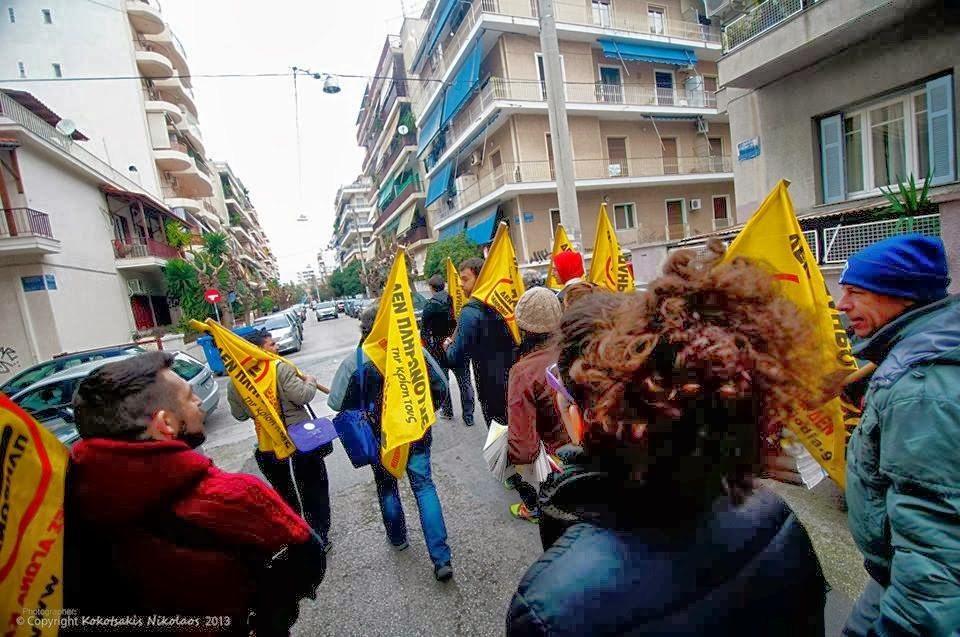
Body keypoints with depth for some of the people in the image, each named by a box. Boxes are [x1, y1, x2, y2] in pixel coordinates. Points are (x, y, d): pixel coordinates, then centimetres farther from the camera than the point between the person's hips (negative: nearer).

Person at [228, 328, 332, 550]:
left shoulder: (235, 382, -2)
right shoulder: (280, 369, -18)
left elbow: (239, 415, 8)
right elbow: (302, 396, -23)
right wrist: (310, 382, -4)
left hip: (268, 448, 4)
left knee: (284, 493, 24)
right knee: (314, 491, 14)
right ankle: (319, 538, 23)